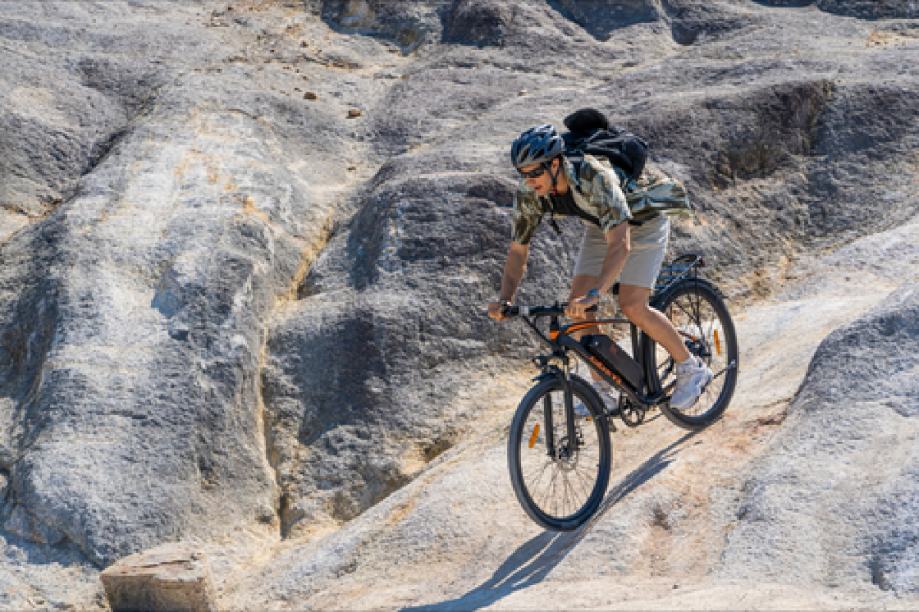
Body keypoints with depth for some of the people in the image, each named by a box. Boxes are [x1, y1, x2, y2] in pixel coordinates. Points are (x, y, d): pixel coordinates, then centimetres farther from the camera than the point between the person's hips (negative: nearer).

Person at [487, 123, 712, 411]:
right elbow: (518, 250, -12)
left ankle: (691, 368, 2)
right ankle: (601, 390, 7)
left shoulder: (595, 177, -41)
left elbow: (620, 244, -48)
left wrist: (595, 293, -58)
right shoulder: (529, 193, -22)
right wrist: (504, 298, -27)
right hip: (601, 226, 6)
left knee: (632, 305, -20)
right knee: (576, 306, -8)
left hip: (642, 224, -6)